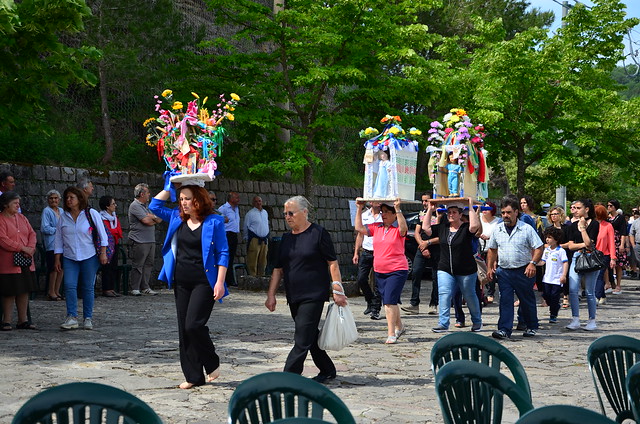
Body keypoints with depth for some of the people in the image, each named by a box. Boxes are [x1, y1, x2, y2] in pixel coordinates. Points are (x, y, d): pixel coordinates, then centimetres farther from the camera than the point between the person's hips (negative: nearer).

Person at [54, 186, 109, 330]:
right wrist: (57, 259, 6)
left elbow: (102, 235, 2)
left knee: (88, 287, 2)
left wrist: (103, 253, -4)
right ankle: (72, 317, -13)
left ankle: (88, 318, 9)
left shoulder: (91, 214, -1)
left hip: (89, 257, -2)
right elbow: (58, 239, 10)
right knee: (69, 285, -12)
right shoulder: (63, 216, 6)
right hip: (69, 258, 2)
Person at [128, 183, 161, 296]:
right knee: (138, 265, -5)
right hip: (139, 241, -8)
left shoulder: (146, 206, 20)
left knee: (148, 264, 7)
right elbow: (146, 221, -17)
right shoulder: (135, 206, -7)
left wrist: (152, 217, -7)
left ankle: (145, 287, 12)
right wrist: (155, 220, 4)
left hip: (150, 240, 8)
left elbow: (159, 220, 15)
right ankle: (135, 288, -1)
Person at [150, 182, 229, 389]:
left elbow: (223, 254, -6)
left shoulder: (213, 222, -5)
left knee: (193, 325, -16)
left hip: (204, 281, -6)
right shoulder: (177, 218, 10)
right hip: (181, 282, 6)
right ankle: (194, 376, 14)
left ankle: (212, 364, 8)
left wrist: (220, 282, -13)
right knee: (184, 329, 6)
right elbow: (155, 207, 18)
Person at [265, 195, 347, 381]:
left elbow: (333, 263, -5)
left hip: (314, 295, -7)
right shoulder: (286, 238, 13)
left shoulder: (318, 233, -5)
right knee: (311, 336, 13)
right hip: (294, 297, 7)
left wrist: (337, 290, -10)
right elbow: (278, 269, 15)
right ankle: (327, 370, 28)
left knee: (303, 339, -10)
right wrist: (271, 295, 9)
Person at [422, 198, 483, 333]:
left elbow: (474, 226, -29)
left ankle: (477, 322, 29)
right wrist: (430, 210, 4)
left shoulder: (466, 228, -8)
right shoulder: (443, 228, 7)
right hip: (445, 270, 3)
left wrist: (471, 207, -21)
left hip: (466, 271, -3)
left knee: (470, 296, 11)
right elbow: (426, 228, 7)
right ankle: (443, 323, -11)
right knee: (444, 295, -11)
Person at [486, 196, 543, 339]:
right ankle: (504, 329, -6)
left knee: (527, 300, 8)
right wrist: (489, 267, 14)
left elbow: (538, 248, -5)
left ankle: (532, 327, 24)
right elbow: (492, 249, 19)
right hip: (503, 271, 3)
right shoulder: (498, 229, 9)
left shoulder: (527, 229, -4)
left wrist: (532, 263, -19)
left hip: (523, 271, -3)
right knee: (505, 300, -5)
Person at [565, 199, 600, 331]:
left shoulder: (594, 224, -5)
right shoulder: (574, 225, 11)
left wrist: (583, 227, -11)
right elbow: (571, 245, 5)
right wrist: (583, 245, -10)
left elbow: (589, 243, -16)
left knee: (589, 292, 2)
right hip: (577, 258, 5)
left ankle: (592, 320, 13)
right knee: (572, 290, -8)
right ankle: (575, 320, -3)